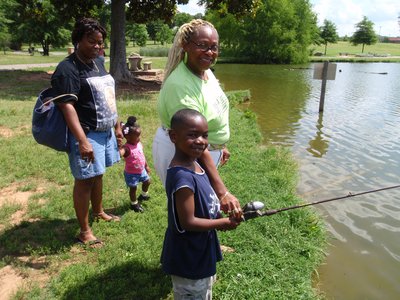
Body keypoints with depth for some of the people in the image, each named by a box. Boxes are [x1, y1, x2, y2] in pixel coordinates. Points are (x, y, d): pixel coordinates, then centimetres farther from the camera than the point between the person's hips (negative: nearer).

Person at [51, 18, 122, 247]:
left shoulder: (98, 63, 12)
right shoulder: (68, 69, -16)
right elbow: (67, 106, -23)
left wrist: (117, 126, 18)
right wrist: (82, 141, -30)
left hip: (105, 131, 8)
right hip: (87, 134, -8)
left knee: (98, 174, 21)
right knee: (85, 179, 1)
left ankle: (99, 212, 40)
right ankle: (84, 230, 13)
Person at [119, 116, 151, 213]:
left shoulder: (139, 144, -7)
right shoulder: (127, 148, -31)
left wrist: (146, 166, 18)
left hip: (142, 170, 8)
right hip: (131, 173, -8)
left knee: (147, 182, 25)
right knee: (133, 188, 10)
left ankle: (144, 195, 55)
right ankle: (134, 203, 36)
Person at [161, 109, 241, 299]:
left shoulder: (194, 164, -3)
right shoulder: (182, 177, -33)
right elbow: (188, 222, -28)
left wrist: (221, 205, -4)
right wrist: (224, 223, -18)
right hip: (188, 258, -9)